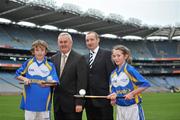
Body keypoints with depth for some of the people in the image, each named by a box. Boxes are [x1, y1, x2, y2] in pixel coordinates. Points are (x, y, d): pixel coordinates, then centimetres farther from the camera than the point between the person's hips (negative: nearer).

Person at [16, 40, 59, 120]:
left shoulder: (50, 66, -1)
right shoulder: (28, 63, 3)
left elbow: (55, 82, -10)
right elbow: (18, 75, 12)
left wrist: (46, 84, -31)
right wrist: (24, 79, -9)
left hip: (44, 102, -1)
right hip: (30, 101, 1)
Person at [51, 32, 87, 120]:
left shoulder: (79, 59, -7)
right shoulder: (54, 58, 9)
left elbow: (82, 82, -11)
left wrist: (79, 103, -15)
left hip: (72, 103, -5)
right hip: (57, 104, 5)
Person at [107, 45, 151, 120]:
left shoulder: (130, 70, -12)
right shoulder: (113, 74, 6)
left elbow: (145, 84, -15)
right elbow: (113, 89, 11)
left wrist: (132, 93, -19)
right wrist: (113, 96, -10)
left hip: (132, 107, -6)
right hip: (119, 108, 6)